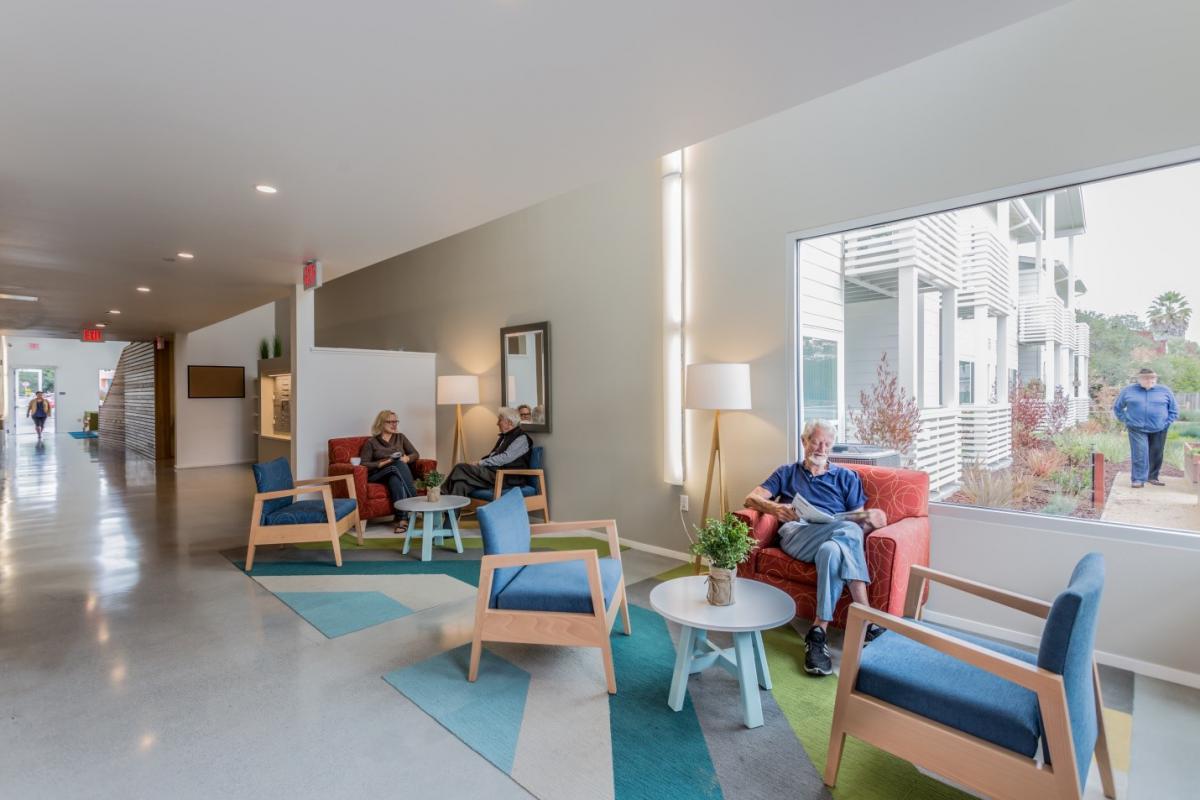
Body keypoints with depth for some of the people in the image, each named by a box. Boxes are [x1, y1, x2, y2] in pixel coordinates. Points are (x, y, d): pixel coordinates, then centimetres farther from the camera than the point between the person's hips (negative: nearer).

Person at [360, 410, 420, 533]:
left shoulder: (400, 437, 21)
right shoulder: (371, 442, 11)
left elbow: (416, 454, 15)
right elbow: (364, 464, 0)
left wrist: (407, 458, -7)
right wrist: (382, 463, -14)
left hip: (400, 472, 2)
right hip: (379, 475, -2)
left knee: (395, 480, -36)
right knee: (399, 465, -35)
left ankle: (402, 518, -44)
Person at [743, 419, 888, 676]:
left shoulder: (846, 477, 26)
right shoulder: (787, 472, 24)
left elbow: (858, 518, 14)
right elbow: (751, 499, 10)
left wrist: (869, 521, -13)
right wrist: (776, 508, -13)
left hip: (834, 538, 2)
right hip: (795, 535, -1)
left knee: (832, 550, -38)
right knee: (848, 530, -33)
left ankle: (819, 631, -39)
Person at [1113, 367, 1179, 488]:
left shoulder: (1165, 391, 7)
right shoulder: (1128, 390, 4)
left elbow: (1174, 411, 13)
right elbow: (1117, 408, 13)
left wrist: (1166, 423, 1)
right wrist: (1126, 421, 4)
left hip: (1159, 430, 2)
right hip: (1137, 429, -2)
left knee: (1156, 455, 8)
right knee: (1139, 454, -10)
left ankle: (1152, 477, 23)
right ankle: (1138, 479, -9)